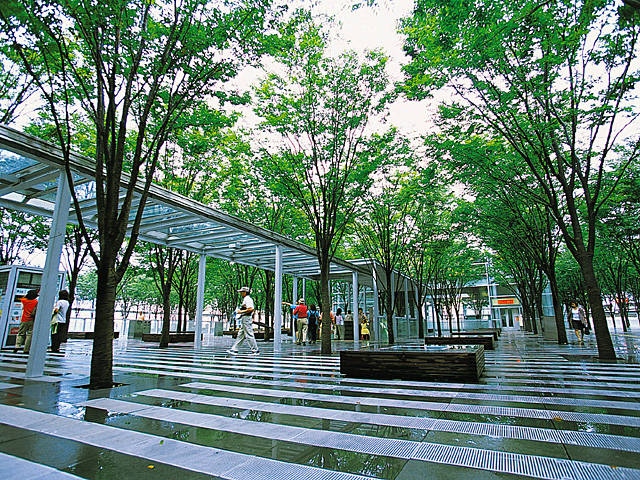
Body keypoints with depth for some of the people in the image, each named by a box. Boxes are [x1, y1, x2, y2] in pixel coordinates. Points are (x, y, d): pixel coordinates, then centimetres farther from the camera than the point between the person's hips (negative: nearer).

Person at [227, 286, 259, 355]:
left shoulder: (247, 299, -13)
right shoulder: (245, 299, 19)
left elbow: (250, 309, -24)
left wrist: (241, 311, -17)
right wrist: (239, 310, 18)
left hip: (246, 319, -11)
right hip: (244, 319, 11)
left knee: (249, 335, -7)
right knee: (240, 335, 12)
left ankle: (255, 351, -2)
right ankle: (234, 350, 16)